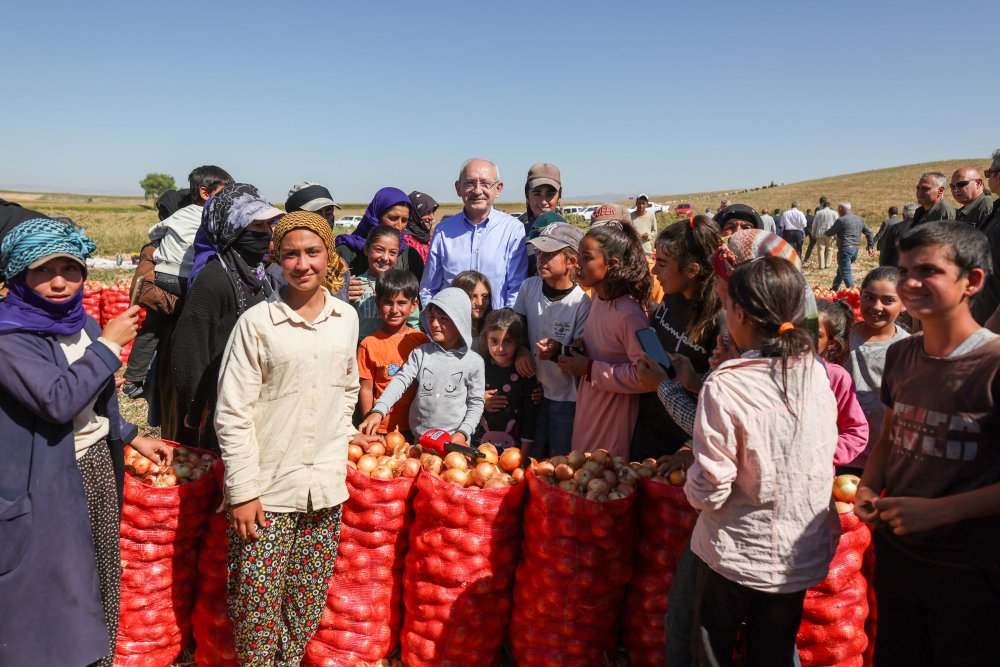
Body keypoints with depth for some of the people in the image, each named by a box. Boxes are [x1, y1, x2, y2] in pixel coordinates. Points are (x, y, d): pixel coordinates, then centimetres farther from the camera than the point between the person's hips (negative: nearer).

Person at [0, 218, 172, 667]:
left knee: (99, 578, 17)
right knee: (53, 593, 6)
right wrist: (109, 344, -21)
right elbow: (58, 399, -28)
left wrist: (132, 438, 18)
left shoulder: (82, 324, 8)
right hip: (46, 483, -7)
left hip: (99, 466, 7)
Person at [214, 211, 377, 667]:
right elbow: (233, 414, -9)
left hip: (325, 485, 4)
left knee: (308, 604, 13)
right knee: (258, 605, 4)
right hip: (267, 489, -3)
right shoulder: (256, 322, -9)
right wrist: (242, 491, -10)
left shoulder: (346, 318, 4)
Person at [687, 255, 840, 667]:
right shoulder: (816, 371, -8)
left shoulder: (724, 386, -25)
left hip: (737, 554, -5)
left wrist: (693, 482, 0)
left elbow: (708, 493, -22)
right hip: (804, 553, 5)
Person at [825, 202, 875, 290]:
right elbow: (868, 233, 14)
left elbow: (830, 233, -5)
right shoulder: (860, 219, 13)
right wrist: (871, 246, 17)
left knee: (846, 274, -7)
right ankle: (834, 290, 31)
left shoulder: (841, 220, -10)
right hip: (855, 249, 8)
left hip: (845, 249, -8)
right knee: (840, 271, 22)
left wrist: (824, 233, 17)